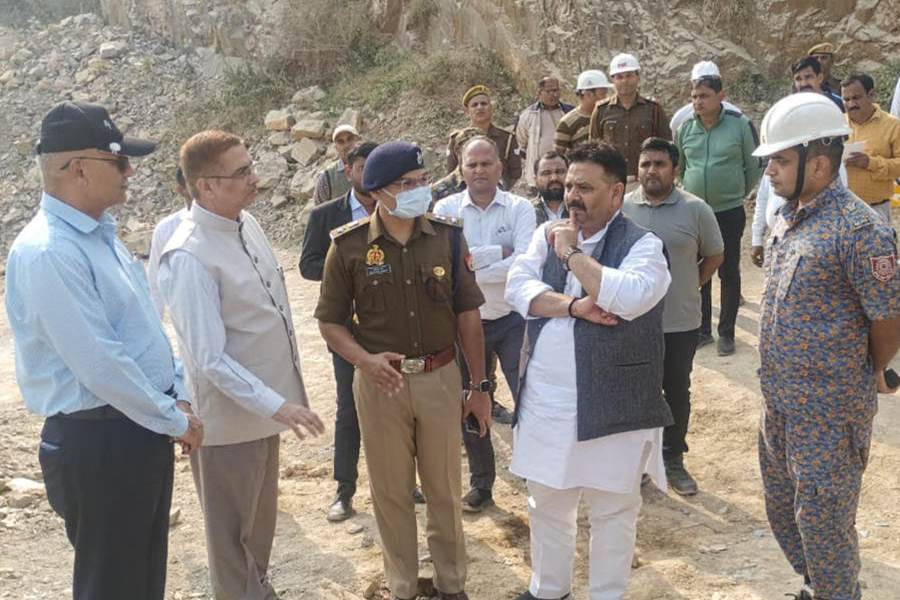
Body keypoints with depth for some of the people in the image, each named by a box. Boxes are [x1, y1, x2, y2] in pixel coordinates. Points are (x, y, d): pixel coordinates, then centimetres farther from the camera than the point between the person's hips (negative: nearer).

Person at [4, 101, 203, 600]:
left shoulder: (101, 234, 8)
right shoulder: (46, 252, -22)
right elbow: (99, 365, -25)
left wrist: (177, 396, 5)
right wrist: (175, 420, -14)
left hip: (142, 430, 9)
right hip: (97, 443, -9)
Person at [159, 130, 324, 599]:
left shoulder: (247, 223, 0)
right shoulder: (188, 259, -25)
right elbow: (210, 360, -26)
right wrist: (275, 404, -27)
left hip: (265, 404, 8)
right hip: (230, 416, -8)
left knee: (261, 519, 26)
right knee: (232, 531, 14)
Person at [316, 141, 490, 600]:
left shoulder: (447, 236, -4)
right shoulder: (349, 246, -9)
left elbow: (468, 314, 2)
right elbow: (330, 321, -2)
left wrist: (480, 387, 3)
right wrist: (366, 360, -21)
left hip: (441, 378, 1)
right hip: (381, 382, -1)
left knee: (445, 490, 15)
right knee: (391, 493, 13)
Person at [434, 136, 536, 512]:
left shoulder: (519, 208, -6)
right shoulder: (446, 209, -3)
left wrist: (468, 272, -21)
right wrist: (498, 252, -18)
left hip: (513, 319, -2)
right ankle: (481, 484, 32)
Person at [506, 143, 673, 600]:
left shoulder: (642, 244, -9)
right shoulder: (547, 234, 7)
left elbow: (629, 298, -28)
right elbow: (518, 287, -6)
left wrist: (572, 254, -18)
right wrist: (574, 305, -20)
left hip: (612, 405, -5)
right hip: (545, 399, 5)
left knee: (612, 509, 10)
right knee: (547, 502, 20)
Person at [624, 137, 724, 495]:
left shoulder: (695, 209, -7)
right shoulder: (621, 208, -2)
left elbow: (715, 255, 5)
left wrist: (689, 285, 0)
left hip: (681, 323, -1)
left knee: (677, 393, 12)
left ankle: (673, 460, 29)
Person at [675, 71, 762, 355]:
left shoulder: (740, 125, -8)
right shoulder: (685, 128, 1)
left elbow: (754, 167, 2)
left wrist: (739, 192, 9)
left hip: (729, 212, -3)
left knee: (729, 272, 7)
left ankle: (726, 332, 17)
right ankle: (701, 329, 23)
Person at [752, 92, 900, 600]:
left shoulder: (859, 229, -21)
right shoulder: (791, 216, 6)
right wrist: (777, 383, 15)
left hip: (829, 409, -9)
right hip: (781, 400, 9)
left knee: (822, 518, 4)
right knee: (783, 506, 21)